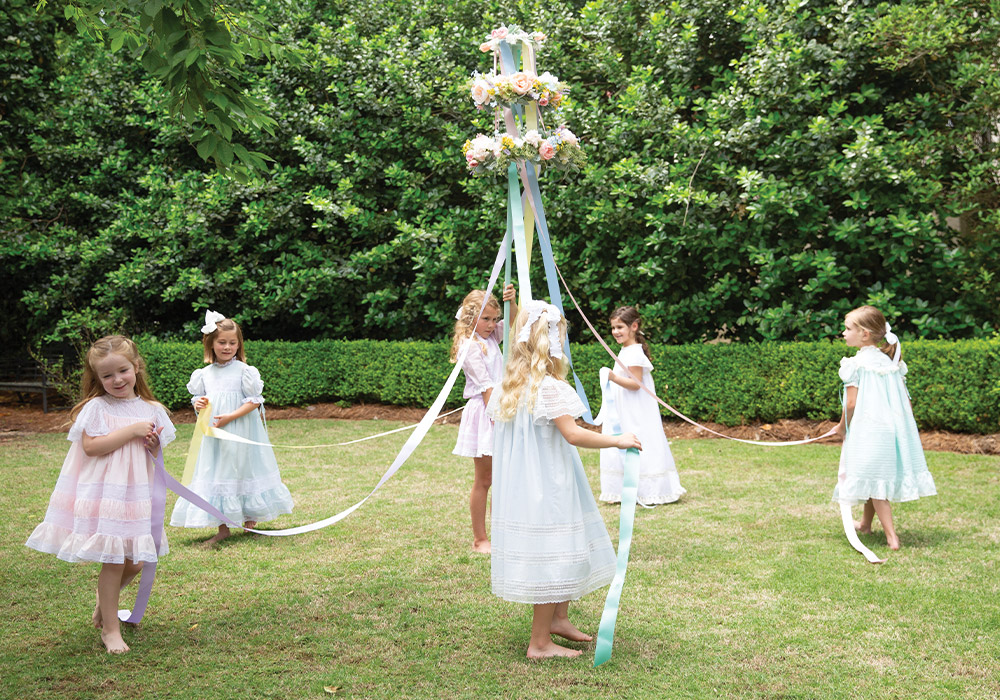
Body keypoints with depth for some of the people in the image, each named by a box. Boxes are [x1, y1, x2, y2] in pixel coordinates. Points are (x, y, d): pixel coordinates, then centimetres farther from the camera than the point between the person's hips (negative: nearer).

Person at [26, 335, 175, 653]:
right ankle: (110, 629, 12)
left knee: (135, 562, 9)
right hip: (104, 494, -5)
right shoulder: (97, 407, -7)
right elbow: (90, 447, -18)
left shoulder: (151, 410, 6)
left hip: (137, 493, 5)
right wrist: (131, 431, -19)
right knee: (114, 561, -3)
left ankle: (103, 601, 37)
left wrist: (154, 445, -8)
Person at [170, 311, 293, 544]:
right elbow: (198, 398, 15)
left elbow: (254, 401, -9)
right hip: (213, 435, 4)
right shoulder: (205, 374, 7)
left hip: (240, 435, -4)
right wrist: (199, 405, -9)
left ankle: (250, 523, 18)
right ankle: (223, 528, 13)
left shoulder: (244, 371, -6)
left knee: (243, 470, 3)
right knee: (216, 474, 4)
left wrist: (230, 417, -19)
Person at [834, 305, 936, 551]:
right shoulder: (891, 362, 7)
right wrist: (906, 427, 19)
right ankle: (865, 523, 38)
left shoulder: (855, 365, -12)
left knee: (874, 482, 1)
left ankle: (891, 535, -4)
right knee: (876, 478, 21)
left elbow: (851, 403, -14)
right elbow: (906, 399, 9)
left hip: (867, 428, -7)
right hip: (894, 427, 7)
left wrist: (843, 426, 3)